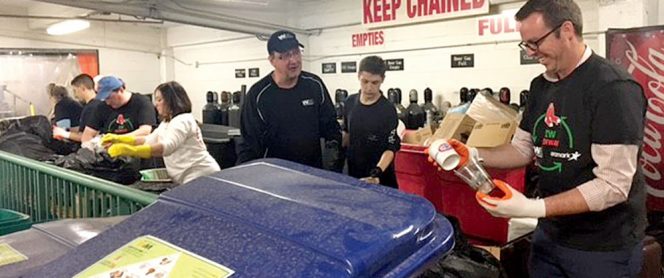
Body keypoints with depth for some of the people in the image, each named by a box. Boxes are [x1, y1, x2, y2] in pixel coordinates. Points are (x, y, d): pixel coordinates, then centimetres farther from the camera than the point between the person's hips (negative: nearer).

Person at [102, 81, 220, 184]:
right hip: (188, 179, 10)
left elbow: (166, 147, -31)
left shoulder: (182, 121, -17)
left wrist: (128, 150, -37)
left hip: (202, 177, -10)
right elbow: (149, 140, 23)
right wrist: (119, 139, 14)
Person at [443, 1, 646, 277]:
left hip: (603, 246, -6)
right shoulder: (541, 85, 5)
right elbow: (523, 149, 10)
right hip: (549, 233, 7)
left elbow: (613, 185, -24)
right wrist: (474, 155, -7)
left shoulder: (614, 88, -20)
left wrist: (533, 208, -30)